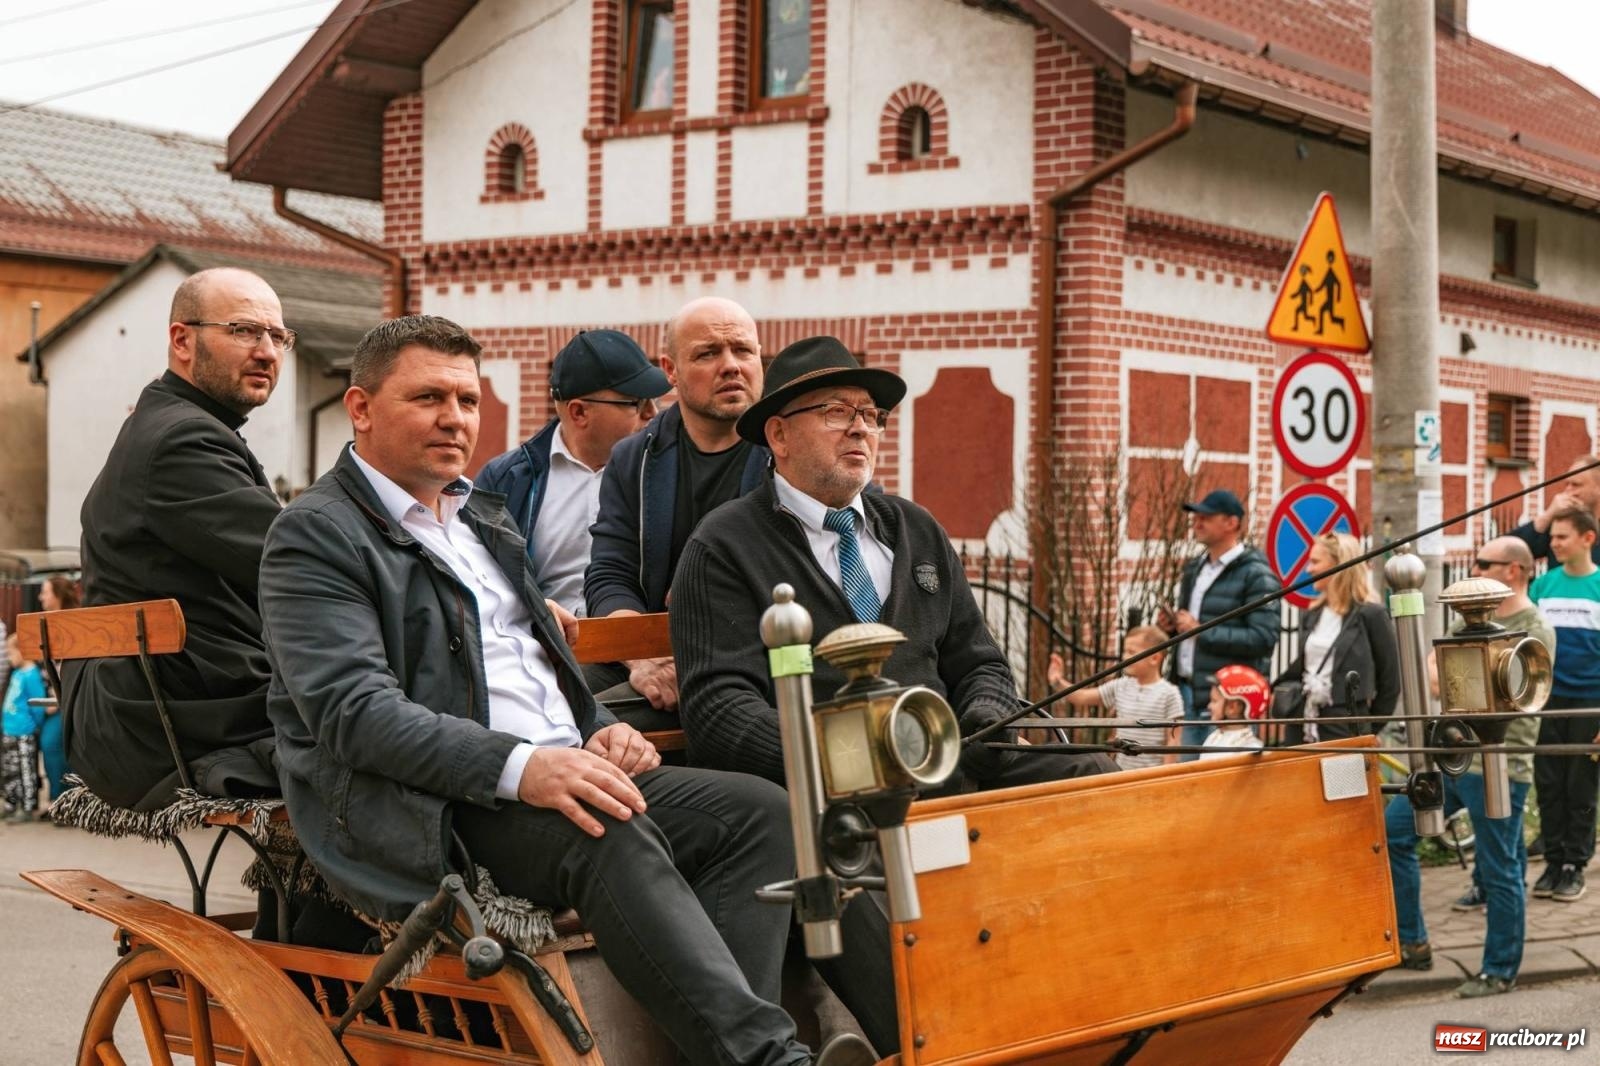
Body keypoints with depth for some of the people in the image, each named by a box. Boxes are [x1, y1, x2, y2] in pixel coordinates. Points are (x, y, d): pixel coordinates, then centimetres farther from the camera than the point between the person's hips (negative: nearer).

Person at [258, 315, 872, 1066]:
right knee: (609, 832, -35)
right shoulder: (315, 534, -2)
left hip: (553, 771, 8)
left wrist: (598, 733, 6)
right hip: (429, 812, -8)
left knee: (757, 810, -13)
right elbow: (352, 711, -15)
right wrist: (518, 767, -28)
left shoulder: (482, 516, 25)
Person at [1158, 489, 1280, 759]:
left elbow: (1264, 638, -18)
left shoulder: (1255, 574, -8)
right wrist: (1171, 626, 6)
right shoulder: (1195, 568, 17)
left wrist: (1201, 631, -18)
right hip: (1188, 690, 8)